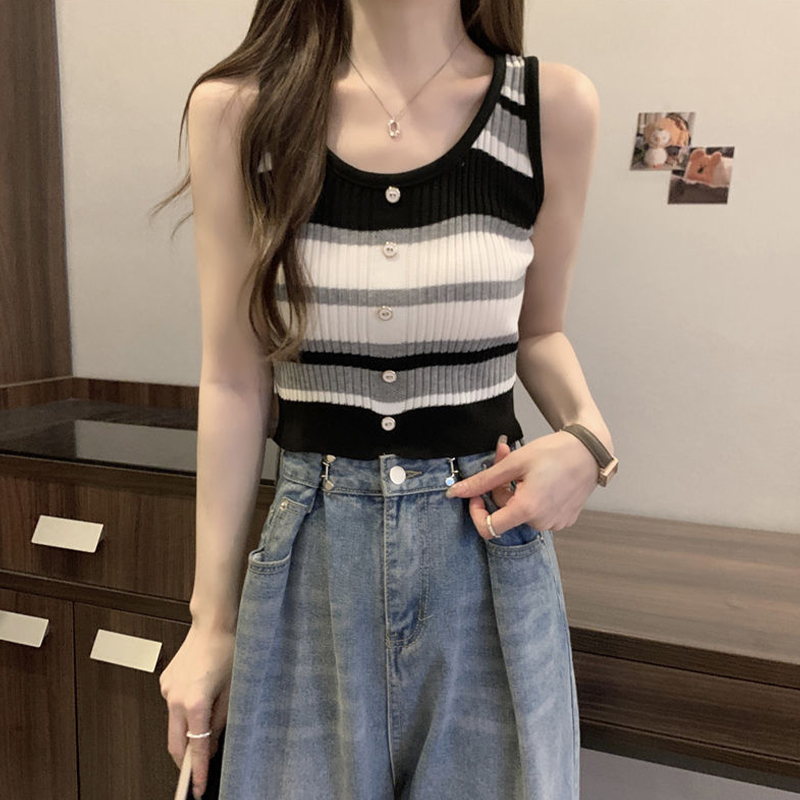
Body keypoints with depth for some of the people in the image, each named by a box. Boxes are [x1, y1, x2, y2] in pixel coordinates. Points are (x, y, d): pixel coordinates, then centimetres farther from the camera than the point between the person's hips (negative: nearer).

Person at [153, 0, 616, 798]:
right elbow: (234, 382, -2)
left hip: (492, 545, 1)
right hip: (312, 562, 0)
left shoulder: (553, 106, -3)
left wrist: (586, 436, -12)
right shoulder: (237, 111, -4)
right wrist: (211, 619, 3)